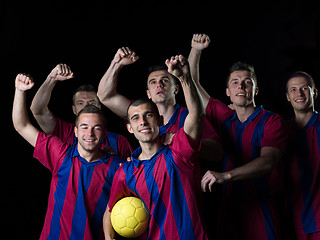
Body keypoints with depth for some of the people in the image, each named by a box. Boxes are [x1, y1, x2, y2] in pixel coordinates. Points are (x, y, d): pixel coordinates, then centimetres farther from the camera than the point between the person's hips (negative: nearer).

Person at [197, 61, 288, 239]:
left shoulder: (273, 121, -7)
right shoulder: (225, 117, 9)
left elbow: (268, 162, -23)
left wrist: (226, 176, -36)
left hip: (263, 210, -4)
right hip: (229, 208, 5)